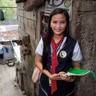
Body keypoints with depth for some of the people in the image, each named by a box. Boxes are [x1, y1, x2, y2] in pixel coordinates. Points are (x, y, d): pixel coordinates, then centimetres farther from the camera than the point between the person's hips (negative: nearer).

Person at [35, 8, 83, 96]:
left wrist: (71, 78, -23)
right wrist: (49, 75, -14)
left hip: (65, 87, -1)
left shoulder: (73, 44, -13)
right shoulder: (44, 40, -6)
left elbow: (76, 68, -4)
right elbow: (38, 61, 0)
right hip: (46, 84, 2)